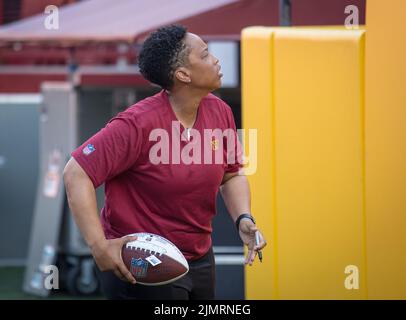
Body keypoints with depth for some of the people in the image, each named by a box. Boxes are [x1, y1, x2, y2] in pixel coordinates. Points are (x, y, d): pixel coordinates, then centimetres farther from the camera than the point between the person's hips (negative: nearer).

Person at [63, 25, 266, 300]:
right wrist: (100, 246, -27)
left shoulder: (220, 112, 1)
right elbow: (76, 173, -22)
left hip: (200, 259, 7)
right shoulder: (138, 124, -21)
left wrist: (243, 219, -3)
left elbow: (232, 174, 16)